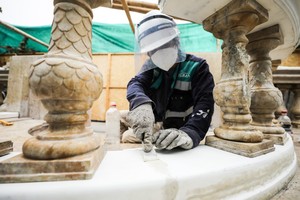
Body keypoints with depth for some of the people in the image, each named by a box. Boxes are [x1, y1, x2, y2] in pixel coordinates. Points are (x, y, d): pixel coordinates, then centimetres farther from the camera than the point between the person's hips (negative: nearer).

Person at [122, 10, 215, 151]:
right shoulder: (151, 67, 5)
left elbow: (204, 103, -19)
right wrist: (141, 103, -36)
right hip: (156, 132, 3)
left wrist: (190, 133, -37)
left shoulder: (197, 67, -7)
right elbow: (136, 83, -14)